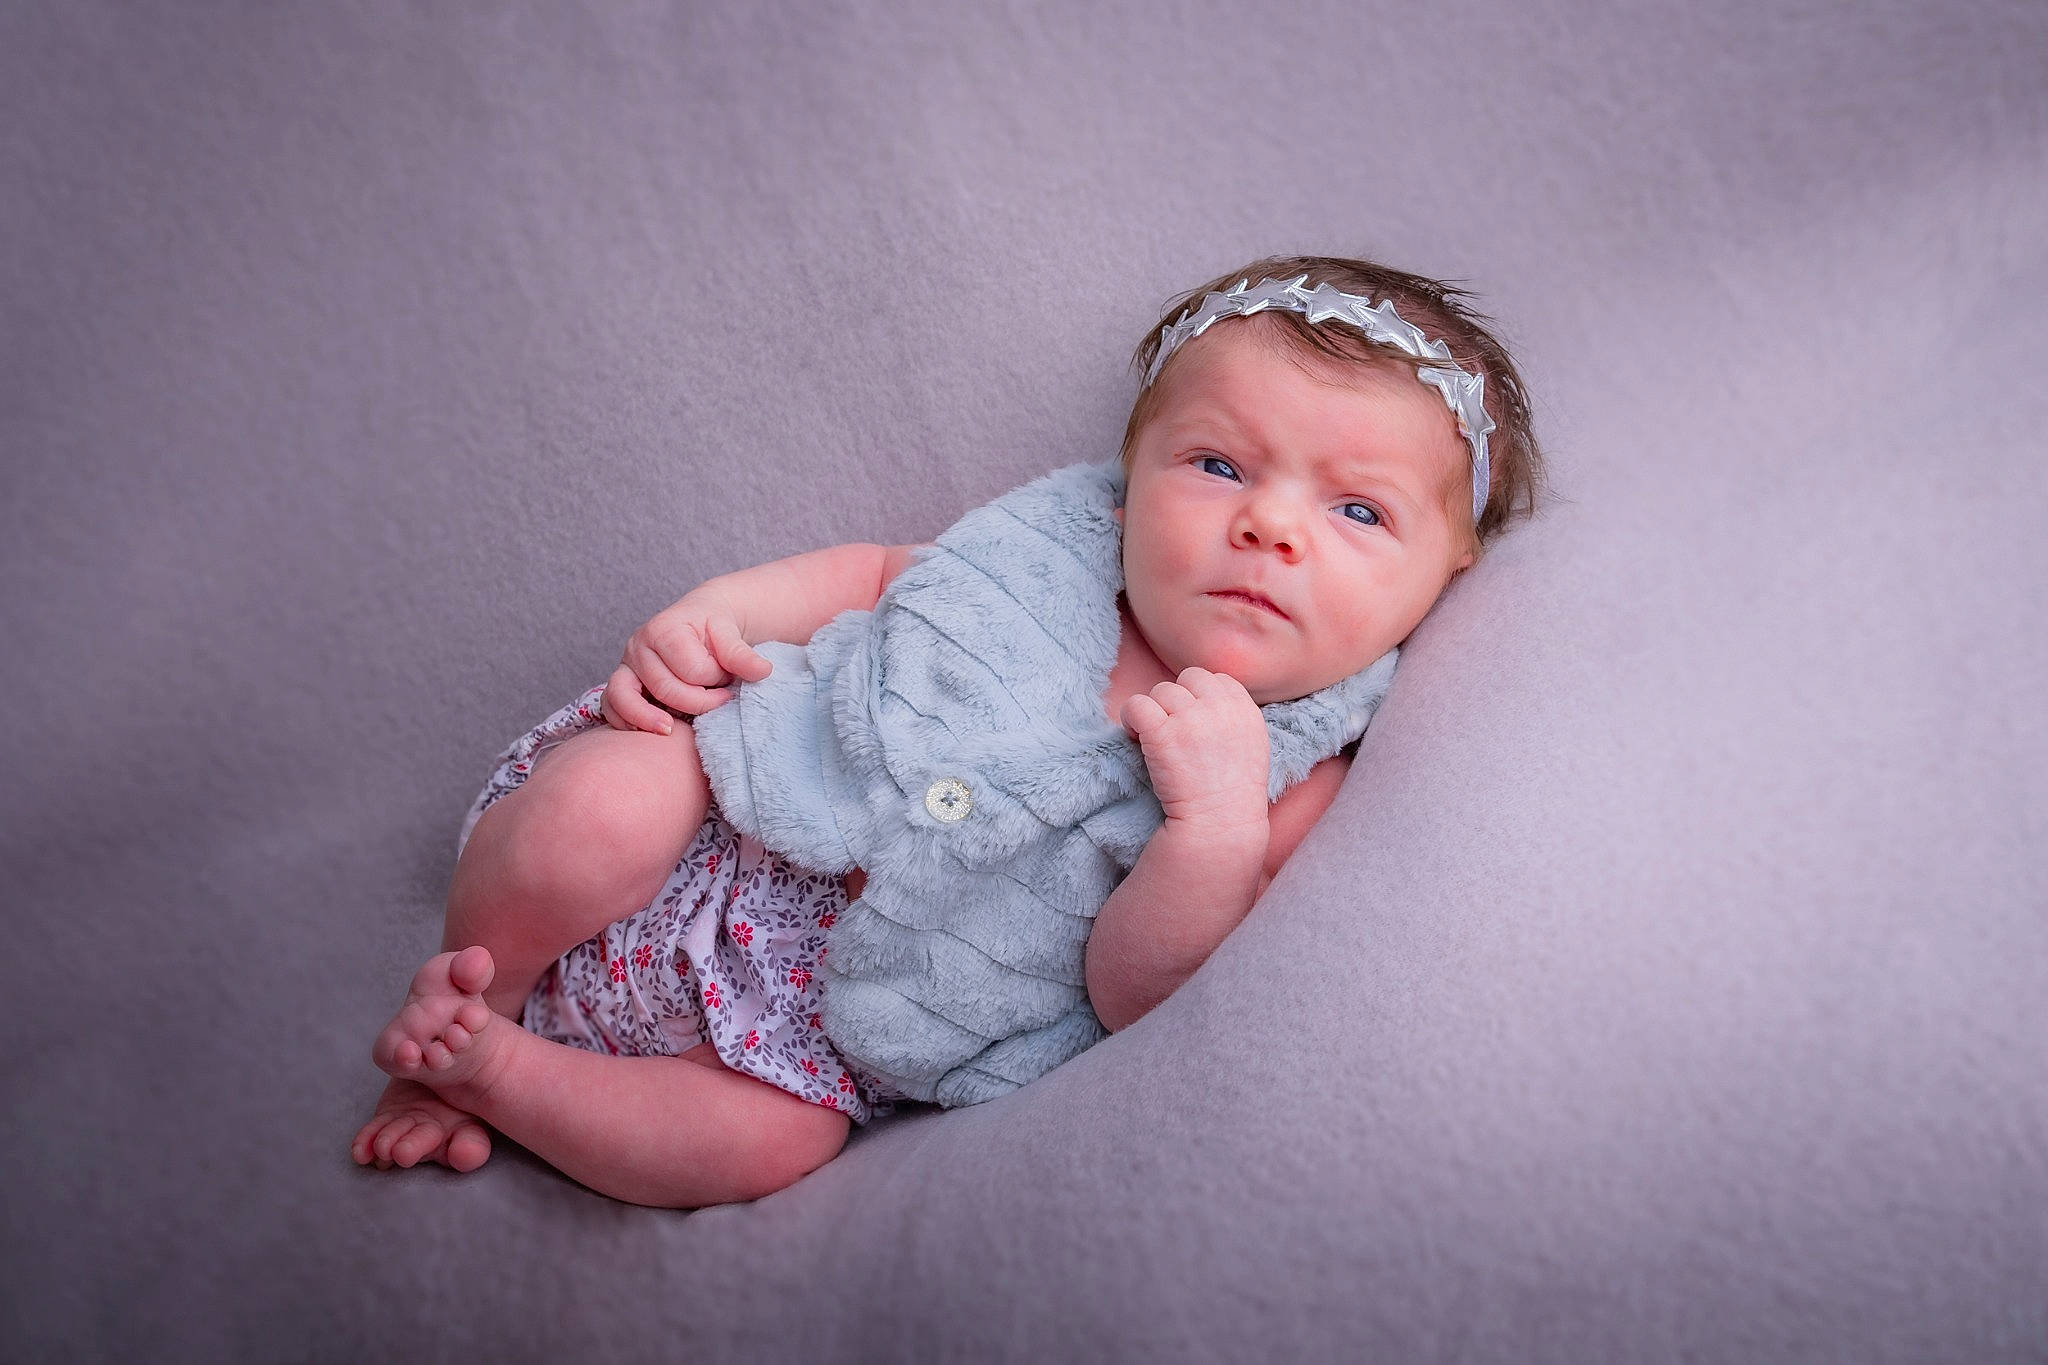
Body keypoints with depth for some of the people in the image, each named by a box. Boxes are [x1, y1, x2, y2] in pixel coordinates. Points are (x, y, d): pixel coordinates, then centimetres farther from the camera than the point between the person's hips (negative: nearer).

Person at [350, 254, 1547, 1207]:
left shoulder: (1291, 779, -7)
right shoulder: (1052, 544, -3)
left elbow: (1130, 1001, -13)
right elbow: (877, 572, 14)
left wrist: (1218, 832, -31)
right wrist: (710, 610, -4)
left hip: (825, 1009, 0)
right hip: (739, 796, 1)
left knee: (769, 1144, -28)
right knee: (603, 808, -29)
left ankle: (487, 1065, -7)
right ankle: (471, 988, 0)